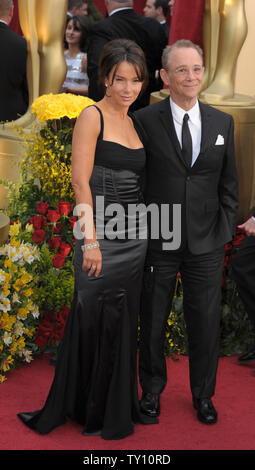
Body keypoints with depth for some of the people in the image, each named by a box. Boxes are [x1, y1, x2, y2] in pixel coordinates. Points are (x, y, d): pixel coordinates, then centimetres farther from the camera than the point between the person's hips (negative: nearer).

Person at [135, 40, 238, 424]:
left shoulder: (223, 123, 4)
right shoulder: (145, 121, -6)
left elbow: (228, 184, 9)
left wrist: (225, 232, 3)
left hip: (206, 244, 2)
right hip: (158, 243, -2)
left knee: (206, 322, 9)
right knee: (153, 321, 12)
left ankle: (203, 395, 29)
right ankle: (152, 389, 33)